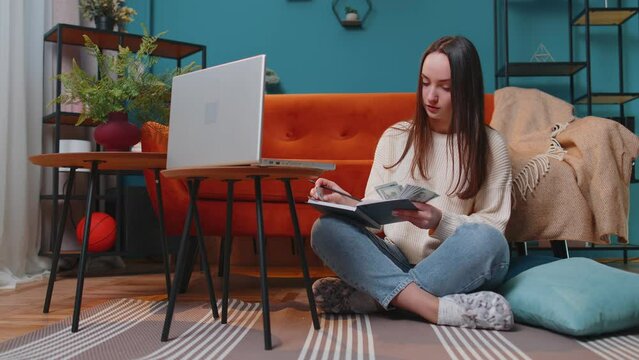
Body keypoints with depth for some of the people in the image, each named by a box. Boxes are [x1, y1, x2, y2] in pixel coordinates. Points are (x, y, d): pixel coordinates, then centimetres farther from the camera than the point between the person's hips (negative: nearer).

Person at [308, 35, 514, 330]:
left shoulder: (490, 146, 4)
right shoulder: (395, 137, 10)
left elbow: (492, 227, -3)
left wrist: (439, 221, -20)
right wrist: (345, 202, -15)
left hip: (455, 271, -1)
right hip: (396, 262, 2)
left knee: (486, 240, -34)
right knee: (326, 228, -24)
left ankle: (368, 297, -25)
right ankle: (439, 309, -35)